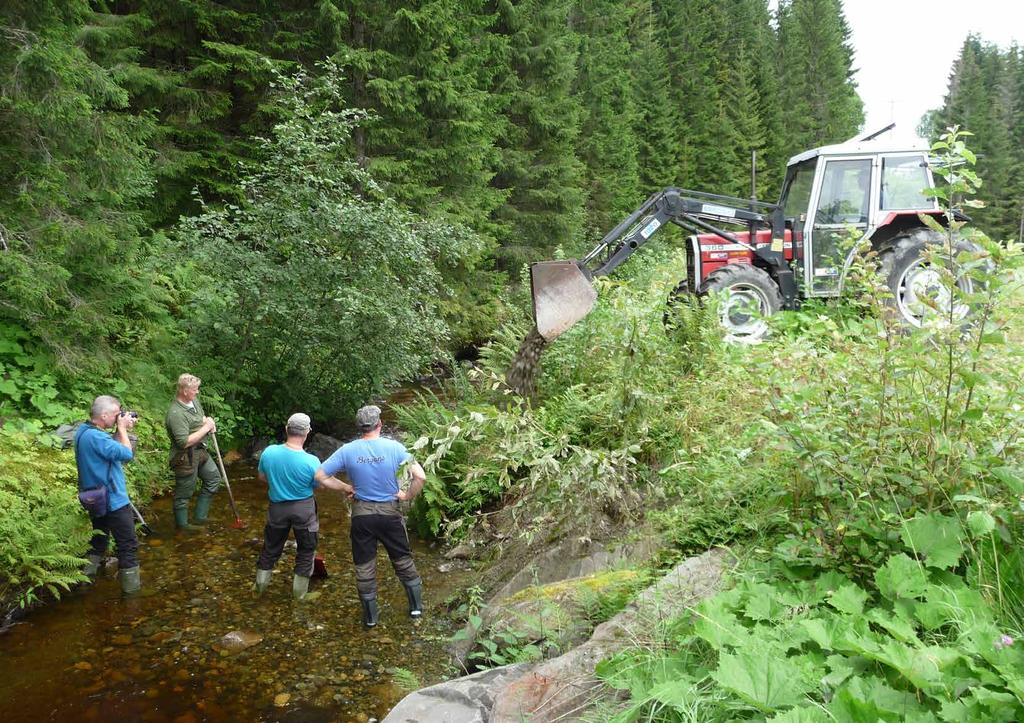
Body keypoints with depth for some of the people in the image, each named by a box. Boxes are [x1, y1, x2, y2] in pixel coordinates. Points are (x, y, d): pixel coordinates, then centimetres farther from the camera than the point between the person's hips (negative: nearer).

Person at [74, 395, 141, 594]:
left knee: (99, 539, 25)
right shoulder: (95, 436, -27)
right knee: (128, 544, 4)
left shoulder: (84, 431, 4)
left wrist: (122, 430, -1)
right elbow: (126, 454, -25)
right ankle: (131, 585, 13)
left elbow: (111, 448, 11)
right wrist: (122, 428, -16)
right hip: (112, 500, -9)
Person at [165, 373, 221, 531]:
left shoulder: (194, 400, 0)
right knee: (184, 492, 7)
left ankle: (200, 517, 30)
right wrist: (205, 428, -22)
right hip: (186, 457, -9)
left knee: (213, 478, 19)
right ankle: (181, 523, 28)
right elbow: (184, 442, -30)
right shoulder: (176, 413, -27)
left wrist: (209, 421, -3)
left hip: (200, 451, 9)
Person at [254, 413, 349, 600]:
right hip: (304, 509, -3)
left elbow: (262, 477, 2)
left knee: (271, 547, 23)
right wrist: (348, 488, 7)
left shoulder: (268, 452, -16)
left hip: (277, 507, 3)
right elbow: (328, 482, -11)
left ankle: (260, 585, 38)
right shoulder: (311, 461, -25)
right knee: (306, 549, 18)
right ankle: (299, 591, 28)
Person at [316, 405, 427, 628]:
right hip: (390, 512, -1)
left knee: (364, 565, 14)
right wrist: (408, 495, -3)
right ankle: (416, 605, 25)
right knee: (403, 559, 18)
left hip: (361, 514, 1)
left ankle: (371, 615, 24)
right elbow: (421, 477, -19)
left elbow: (319, 476, -6)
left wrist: (345, 488, 3)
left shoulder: (347, 450, -9)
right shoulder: (394, 447, -14)